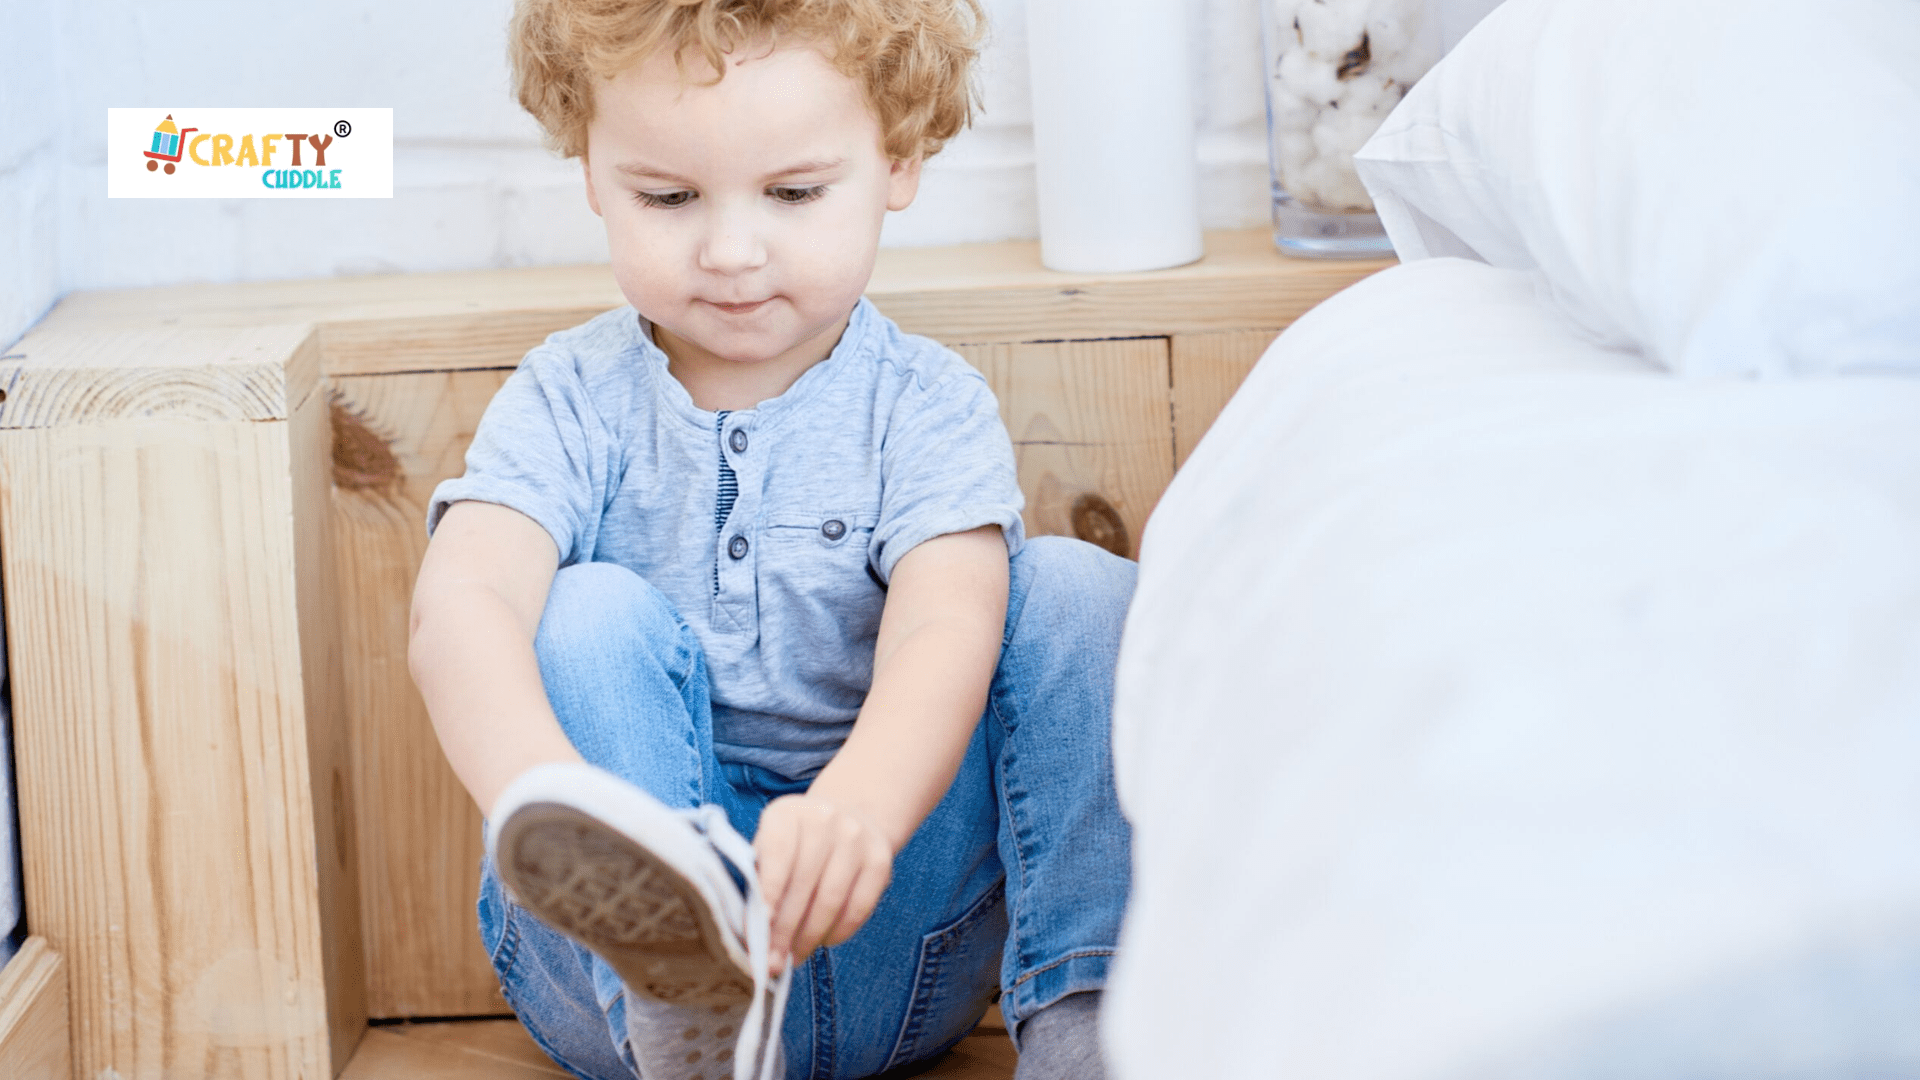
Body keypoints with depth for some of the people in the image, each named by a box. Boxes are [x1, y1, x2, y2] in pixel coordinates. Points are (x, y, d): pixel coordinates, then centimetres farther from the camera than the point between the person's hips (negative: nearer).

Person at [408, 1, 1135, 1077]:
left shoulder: (926, 409, -3)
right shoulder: (570, 406, -2)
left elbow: (944, 632, -23)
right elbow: (461, 603, -23)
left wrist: (855, 811, -48)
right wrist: (546, 799, -48)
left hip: (895, 930, 0)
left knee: (1073, 590, -14)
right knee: (593, 617, -23)